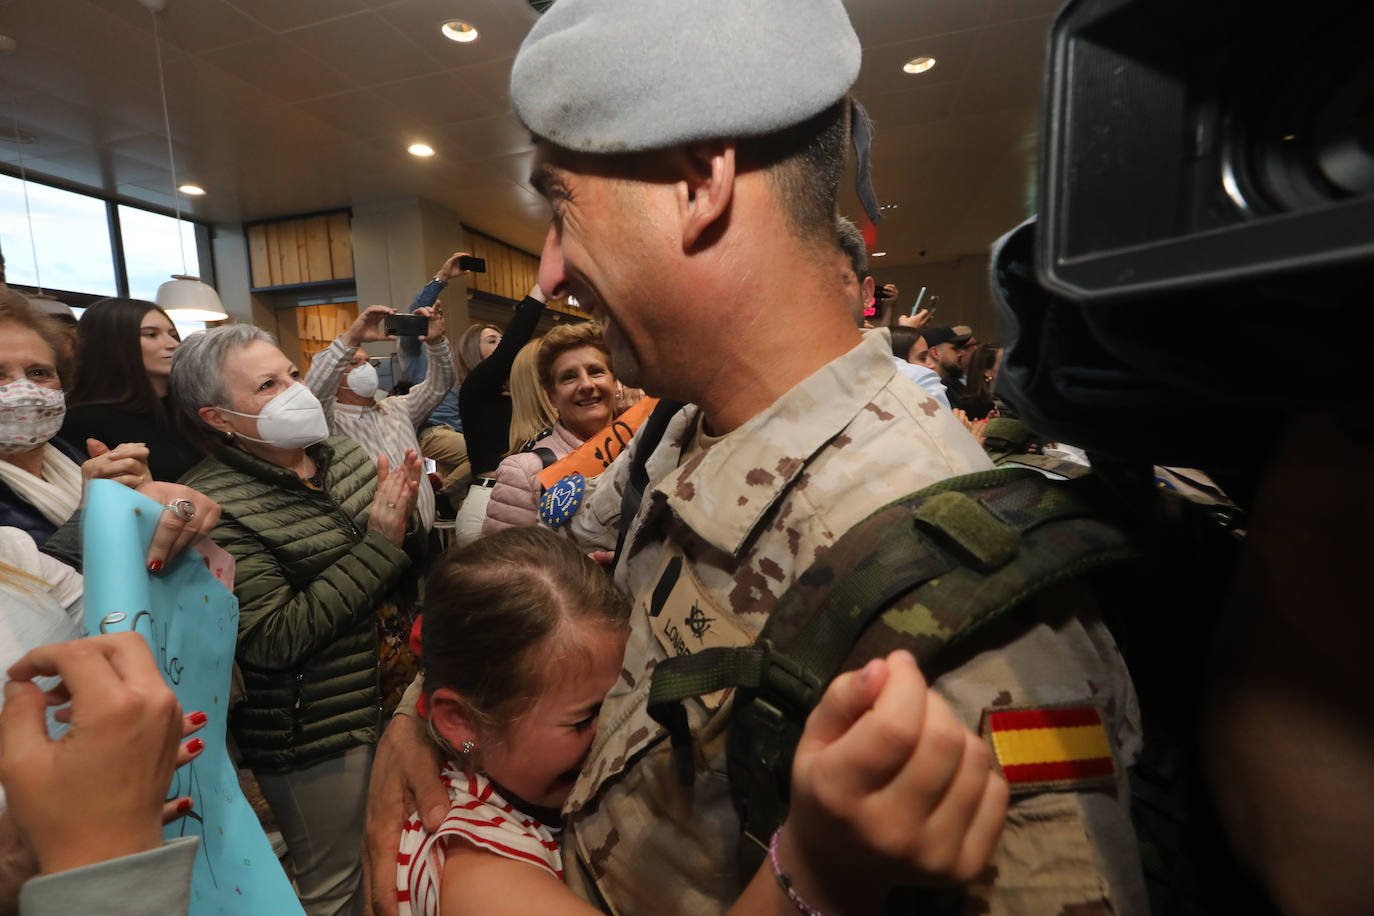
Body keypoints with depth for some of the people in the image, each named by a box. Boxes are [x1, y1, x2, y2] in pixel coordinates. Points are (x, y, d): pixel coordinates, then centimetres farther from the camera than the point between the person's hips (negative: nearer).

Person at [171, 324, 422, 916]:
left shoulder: (345, 455, 0)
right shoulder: (213, 506, -17)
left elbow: (419, 570, 6)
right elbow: (275, 640, -24)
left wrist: (403, 523, -16)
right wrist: (378, 544, -25)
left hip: (395, 698, 6)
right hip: (315, 735, -6)